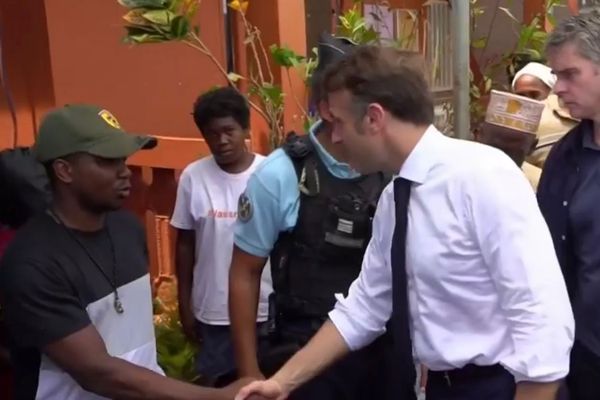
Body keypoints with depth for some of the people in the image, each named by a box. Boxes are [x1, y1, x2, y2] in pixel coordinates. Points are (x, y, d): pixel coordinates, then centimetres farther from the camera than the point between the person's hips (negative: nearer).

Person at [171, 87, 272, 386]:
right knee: (216, 383, 15)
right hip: (213, 309, 1)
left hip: (266, 307, -1)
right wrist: (184, 304, 5)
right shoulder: (193, 177, -5)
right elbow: (185, 243, 3)